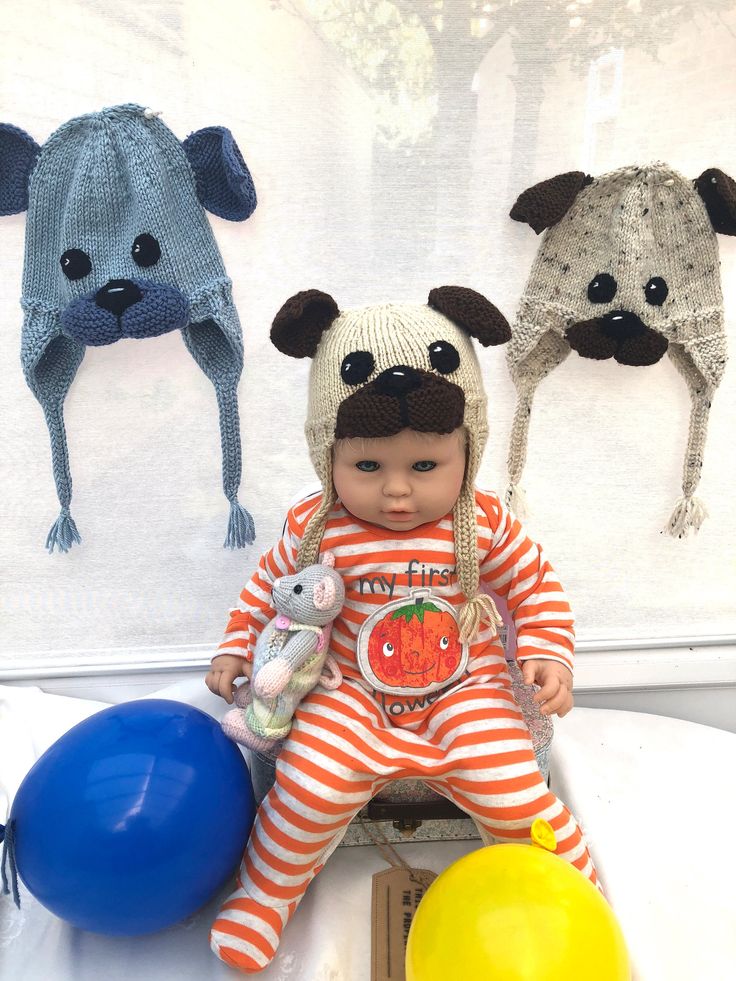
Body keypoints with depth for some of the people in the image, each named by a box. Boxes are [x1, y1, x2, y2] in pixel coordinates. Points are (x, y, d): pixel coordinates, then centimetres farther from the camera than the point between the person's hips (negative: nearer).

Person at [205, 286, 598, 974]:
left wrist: (548, 654, -7)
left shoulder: (484, 527, -11)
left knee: (513, 788, -10)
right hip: (351, 693, 0)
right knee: (313, 781, -19)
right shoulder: (315, 530, -11)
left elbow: (537, 586, 4)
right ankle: (263, 895, 13)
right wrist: (238, 645, 6)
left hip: (466, 691, 1)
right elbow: (268, 584, 8)